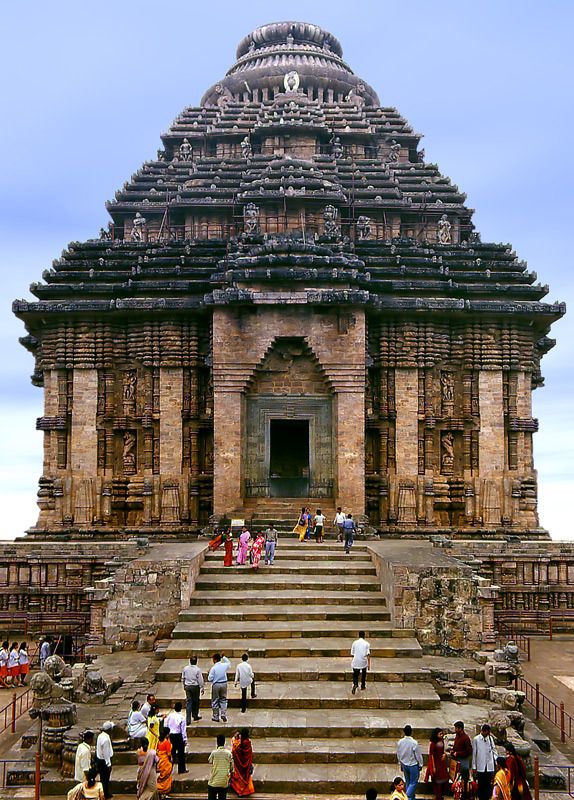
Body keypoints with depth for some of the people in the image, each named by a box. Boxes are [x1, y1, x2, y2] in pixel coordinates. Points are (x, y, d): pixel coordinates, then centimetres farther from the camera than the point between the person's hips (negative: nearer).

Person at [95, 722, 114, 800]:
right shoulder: (106, 739, -27)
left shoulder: (100, 735, 0)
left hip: (99, 759, 9)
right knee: (105, 779, 7)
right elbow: (106, 753, -24)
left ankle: (106, 793, 34)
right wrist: (108, 764, -16)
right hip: (104, 761, -9)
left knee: (103, 778, 21)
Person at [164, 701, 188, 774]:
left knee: (172, 751, 13)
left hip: (171, 735, 3)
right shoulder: (181, 717, -13)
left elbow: (166, 726, 3)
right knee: (181, 752, 8)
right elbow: (183, 729, -10)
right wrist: (185, 739, -3)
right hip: (179, 735, -3)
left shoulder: (170, 715, -3)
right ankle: (181, 769, 13)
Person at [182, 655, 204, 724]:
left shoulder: (185, 668, -1)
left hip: (187, 686, 3)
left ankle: (188, 719, -5)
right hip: (195, 687, -3)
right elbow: (200, 680, -9)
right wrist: (202, 688, 1)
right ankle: (195, 716, 28)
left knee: (188, 702, 2)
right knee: (196, 701, 15)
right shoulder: (198, 670, -13)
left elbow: (183, 678, 10)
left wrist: (184, 686, 24)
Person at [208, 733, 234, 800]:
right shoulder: (229, 753, -5)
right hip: (224, 782, 1)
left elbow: (210, 761, 10)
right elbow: (231, 768, -1)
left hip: (214, 782, -1)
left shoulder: (214, 752, -10)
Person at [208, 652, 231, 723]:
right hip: (224, 684, 4)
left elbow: (210, 679, -12)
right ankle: (223, 714, 4)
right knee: (223, 700, 15)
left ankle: (215, 717, 14)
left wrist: (209, 674, 7)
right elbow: (229, 663, 22)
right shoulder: (224, 665, -4)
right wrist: (223, 657, 22)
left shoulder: (213, 668, -16)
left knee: (215, 701, 9)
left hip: (216, 685, -3)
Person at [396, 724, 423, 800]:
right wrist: (420, 764, 2)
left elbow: (398, 755, 3)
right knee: (413, 782, 7)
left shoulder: (400, 742, -9)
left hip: (404, 765, 5)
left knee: (408, 782, 19)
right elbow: (418, 755, -14)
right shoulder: (414, 743, -24)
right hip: (413, 765, -5)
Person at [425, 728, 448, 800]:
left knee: (444, 779, 11)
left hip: (442, 763, 7)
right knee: (437, 782, 6)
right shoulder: (433, 743, -20)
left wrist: (444, 754, -6)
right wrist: (433, 767, -15)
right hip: (436, 763, -7)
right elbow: (431, 755, -16)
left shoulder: (442, 741, 1)